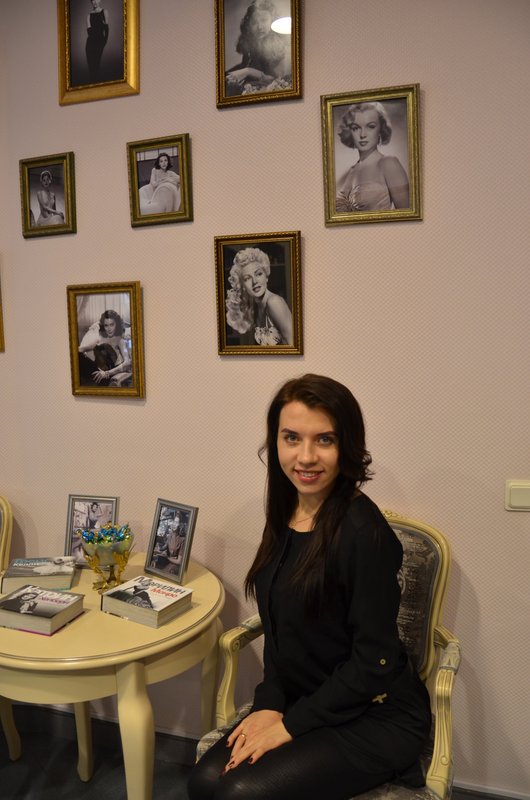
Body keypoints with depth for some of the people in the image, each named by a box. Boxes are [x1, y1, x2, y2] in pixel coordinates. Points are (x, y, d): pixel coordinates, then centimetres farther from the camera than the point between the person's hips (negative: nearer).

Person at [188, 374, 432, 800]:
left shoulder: (364, 532, -25)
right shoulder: (285, 514, -2)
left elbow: (374, 662, -20)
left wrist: (291, 724, -13)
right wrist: (270, 704, -4)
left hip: (376, 717, -6)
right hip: (305, 702, 6)